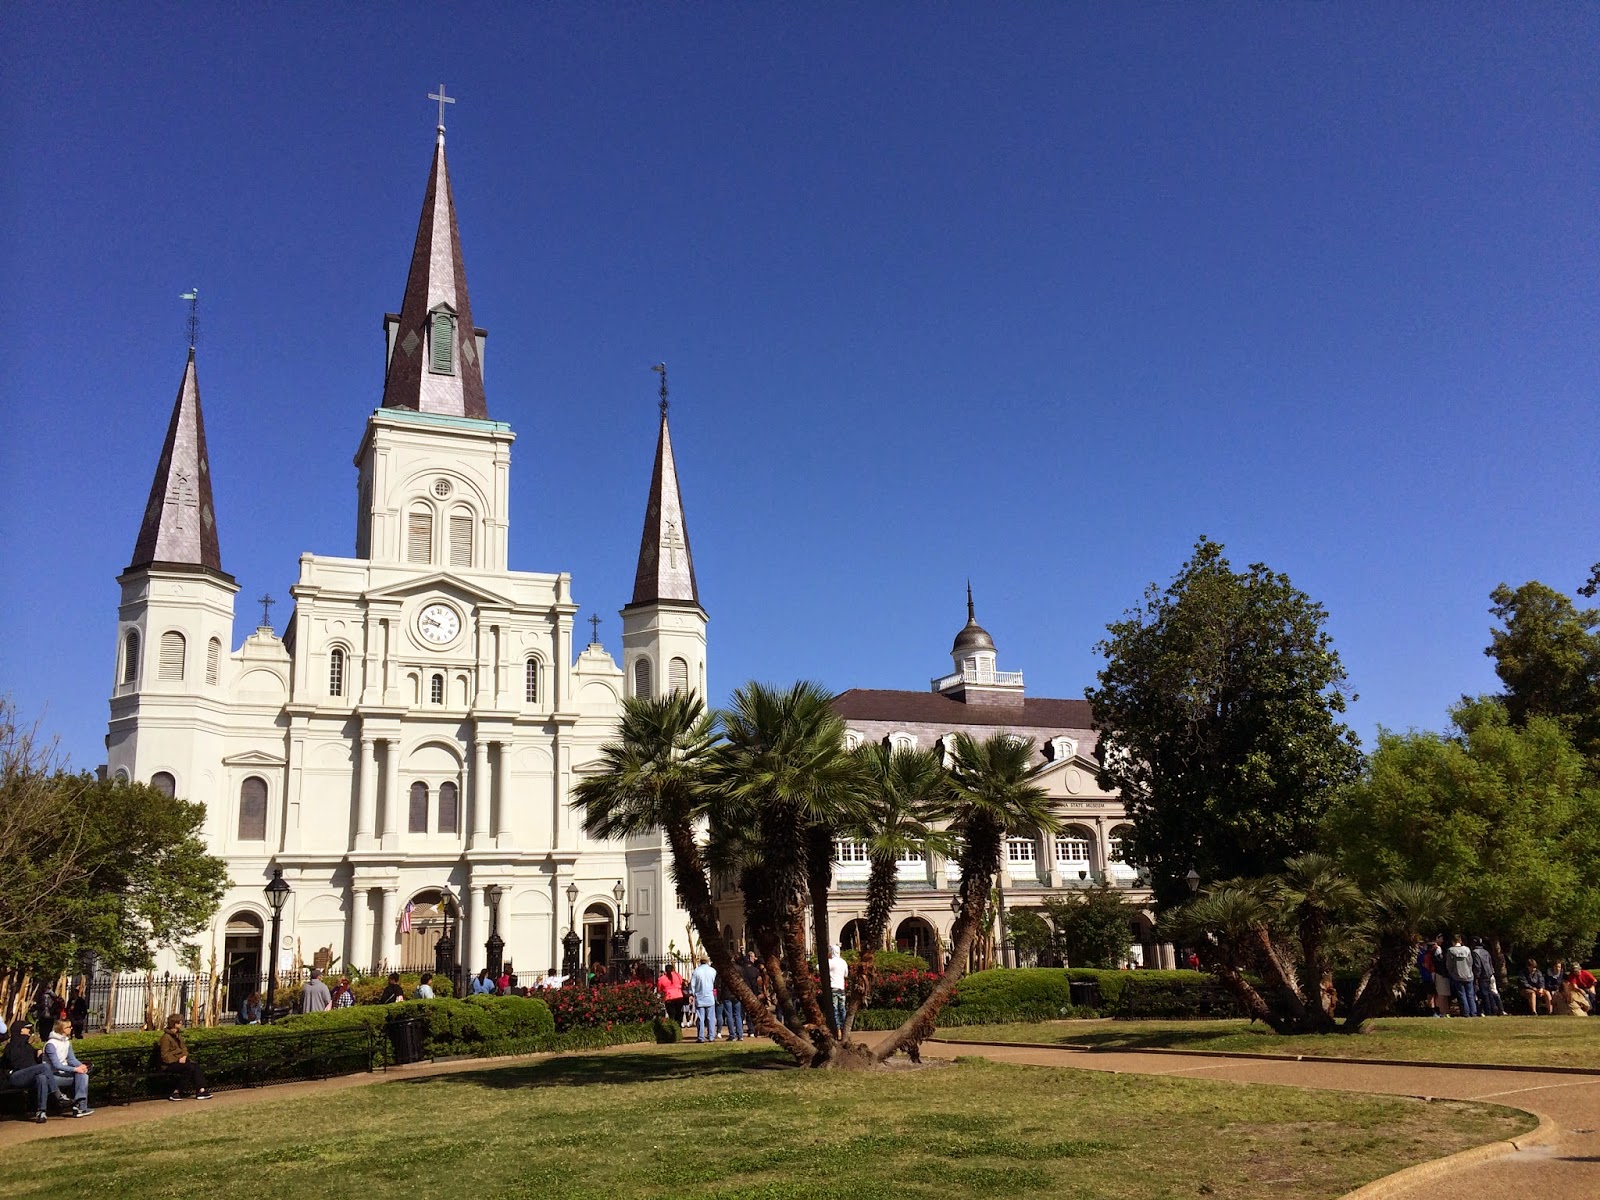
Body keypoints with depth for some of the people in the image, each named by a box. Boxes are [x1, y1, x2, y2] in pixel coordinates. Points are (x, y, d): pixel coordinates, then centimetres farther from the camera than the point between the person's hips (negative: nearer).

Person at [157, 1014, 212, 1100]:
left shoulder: (178, 1035, 14)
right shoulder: (166, 1037, -13)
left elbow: (184, 1048, 17)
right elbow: (165, 1055, -16)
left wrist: (184, 1056, -4)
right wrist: (178, 1060, -20)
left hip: (180, 1060, 8)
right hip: (169, 1064, -8)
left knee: (196, 1065, -16)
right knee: (190, 1067, -28)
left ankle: (201, 1090, -22)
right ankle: (176, 1092, -21)